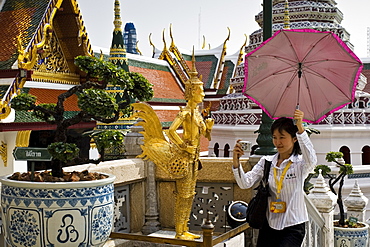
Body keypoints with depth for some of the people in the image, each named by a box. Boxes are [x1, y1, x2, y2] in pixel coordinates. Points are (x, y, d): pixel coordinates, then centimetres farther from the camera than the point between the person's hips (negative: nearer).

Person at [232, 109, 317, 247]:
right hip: (269, 225, 4)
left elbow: (312, 161, -30)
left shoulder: (300, 163, -6)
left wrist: (301, 128, -36)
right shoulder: (266, 161, 6)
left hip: (293, 228, -4)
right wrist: (236, 162, -20)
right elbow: (245, 183, -3)